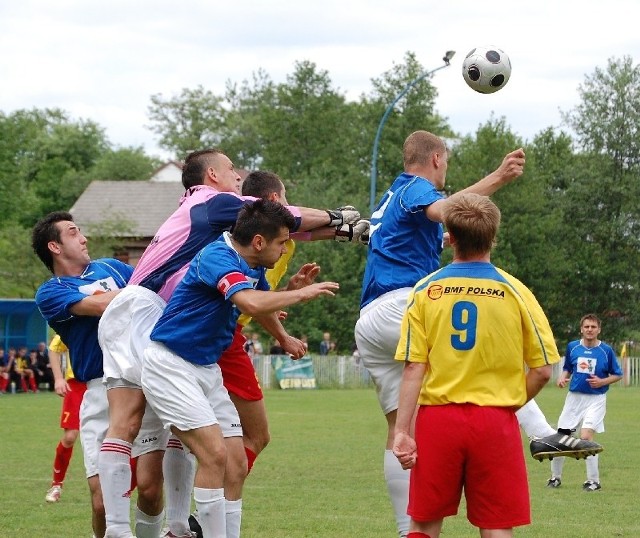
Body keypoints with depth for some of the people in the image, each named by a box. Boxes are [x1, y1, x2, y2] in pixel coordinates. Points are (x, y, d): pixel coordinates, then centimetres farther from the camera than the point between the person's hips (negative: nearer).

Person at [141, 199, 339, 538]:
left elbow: (263, 302, 30)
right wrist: (303, 294, -27)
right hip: (169, 366, -9)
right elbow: (251, 303, -38)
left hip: (206, 368, 9)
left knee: (236, 459, 2)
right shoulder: (217, 258, -22)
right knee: (215, 453, -19)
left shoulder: (254, 269, 6)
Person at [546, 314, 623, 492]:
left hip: (596, 399, -4)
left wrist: (602, 382, -15)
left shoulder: (606, 350, -5)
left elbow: (617, 375, 3)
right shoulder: (572, 347, 3)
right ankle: (555, 477, 22)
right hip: (574, 397, 4)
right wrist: (562, 378, -5)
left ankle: (594, 481, -8)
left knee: (586, 436, -18)